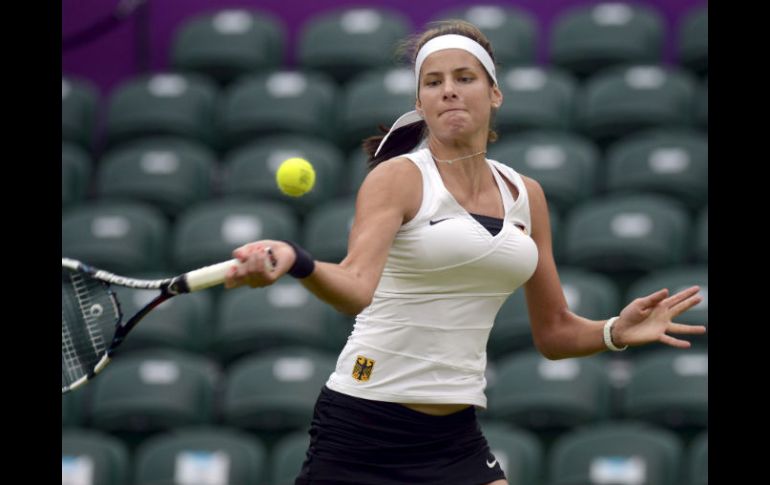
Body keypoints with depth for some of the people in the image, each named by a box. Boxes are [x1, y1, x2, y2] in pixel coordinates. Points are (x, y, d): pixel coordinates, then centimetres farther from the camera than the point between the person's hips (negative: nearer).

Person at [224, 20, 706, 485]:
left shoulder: (525, 195, 9)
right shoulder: (398, 178, -8)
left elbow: (553, 332, 15)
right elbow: (355, 287, -27)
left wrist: (614, 331, -4)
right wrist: (295, 262, -48)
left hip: (456, 438, 5)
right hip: (363, 430, -5)